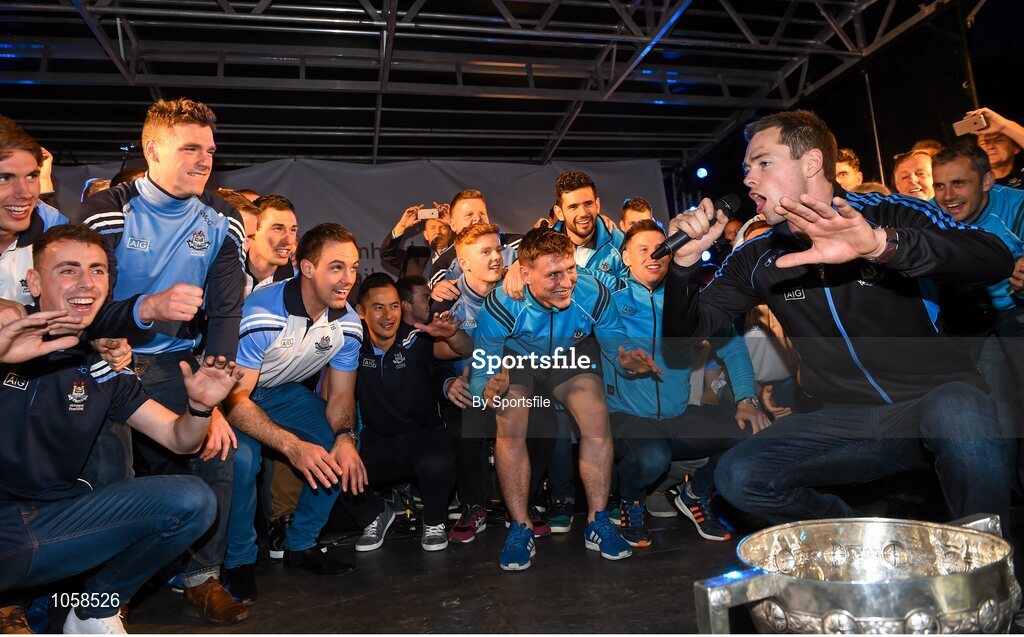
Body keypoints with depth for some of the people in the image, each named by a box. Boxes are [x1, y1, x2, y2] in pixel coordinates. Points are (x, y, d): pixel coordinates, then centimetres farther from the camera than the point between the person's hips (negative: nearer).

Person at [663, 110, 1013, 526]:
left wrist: (881, 244, -39)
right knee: (738, 475, -16)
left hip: (939, 397, -3)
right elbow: (687, 331, 3)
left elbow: (997, 260, -23)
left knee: (954, 409, -37)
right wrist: (685, 260, -14)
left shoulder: (893, 215, -6)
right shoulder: (756, 260, 4)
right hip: (849, 421, 3)